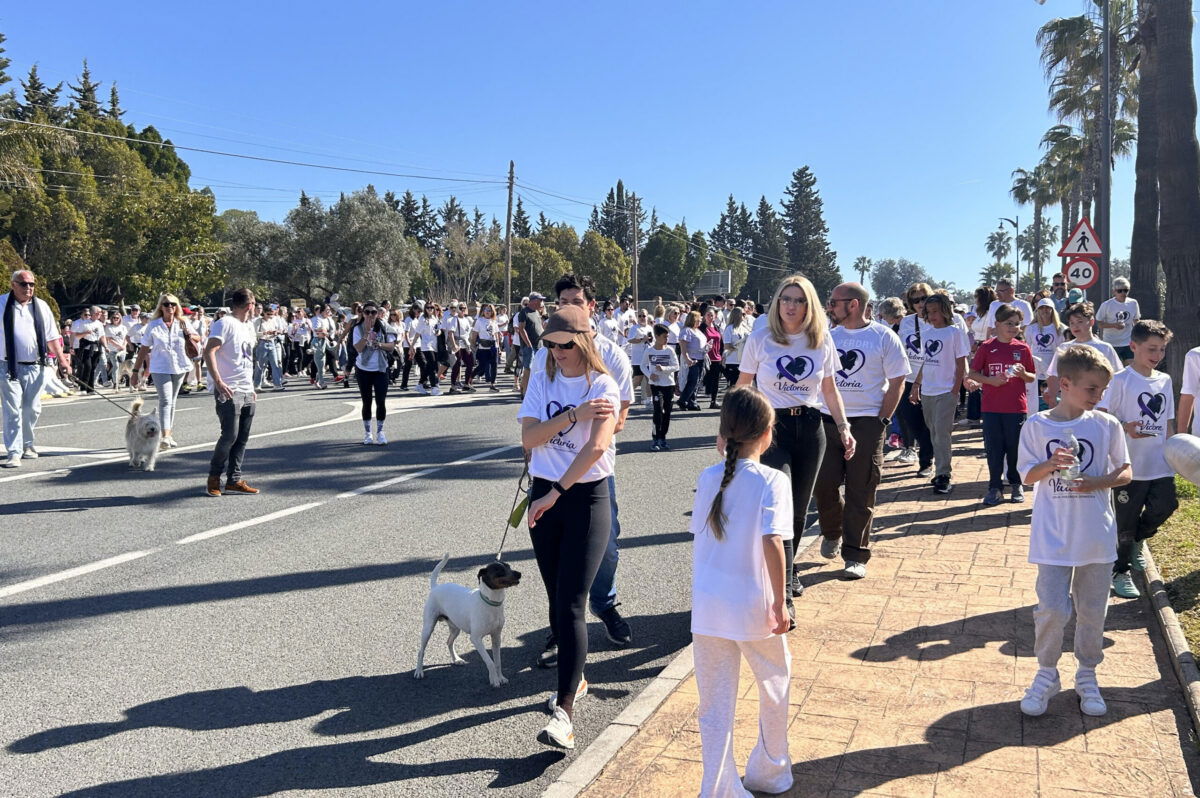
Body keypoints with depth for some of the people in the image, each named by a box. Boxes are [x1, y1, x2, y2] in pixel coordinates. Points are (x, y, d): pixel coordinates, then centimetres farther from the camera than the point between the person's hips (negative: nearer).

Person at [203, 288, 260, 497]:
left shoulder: (249, 326, 18)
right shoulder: (225, 323, -8)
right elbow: (209, 352, -18)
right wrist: (218, 382, -25)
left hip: (247, 392, 8)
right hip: (229, 391, -8)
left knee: (242, 438, 7)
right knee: (230, 435, -9)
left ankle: (234, 480, 13)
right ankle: (213, 478, 7)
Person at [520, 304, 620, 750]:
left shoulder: (602, 386, -8)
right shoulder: (542, 382, 5)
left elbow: (596, 446, -23)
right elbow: (528, 438, -6)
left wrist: (556, 492, -25)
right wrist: (573, 415, -17)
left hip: (587, 497, -5)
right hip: (543, 496, 5)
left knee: (570, 604, -11)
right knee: (557, 599, 12)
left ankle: (564, 712, -11)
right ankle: (575, 677, 33)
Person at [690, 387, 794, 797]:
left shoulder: (707, 478, 0)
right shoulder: (772, 481, -12)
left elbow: (698, 537, 7)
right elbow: (772, 542, -20)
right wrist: (780, 603, -13)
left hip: (707, 607, 3)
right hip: (753, 608, -3)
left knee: (715, 705, 11)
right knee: (775, 686, 22)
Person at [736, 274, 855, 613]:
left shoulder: (822, 340, 2)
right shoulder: (760, 339, -6)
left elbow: (829, 389, 11)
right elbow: (743, 385, 3)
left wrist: (843, 427, 3)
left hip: (810, 427, 4)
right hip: (771, 425, -3)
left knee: (799, 508, 12)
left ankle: (787, 569, 35)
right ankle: (782, 593, -7)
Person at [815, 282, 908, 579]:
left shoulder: (883, 337, -2)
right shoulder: (828, 337, 9)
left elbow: (897, 381, -2)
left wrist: (883, 420, -8)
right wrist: (814, 414, 4)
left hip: (867, 423, -3)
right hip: (828, 420, 4)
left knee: (860, 493, 0)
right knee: (824, 484, 2)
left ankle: (855, 556, 10)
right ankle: (832, 533, 30)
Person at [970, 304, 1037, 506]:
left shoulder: (1023, 348, 4)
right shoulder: (986, 347, 0)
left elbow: (1032, 377, 10)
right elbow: (972, 373, 3)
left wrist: (1023, 374, -12)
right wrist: (990, 380, -14)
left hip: (1017, 407, 1)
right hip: (991, 408, -1)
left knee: (1015, 447, 7)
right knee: (993, 448, 3)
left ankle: (1016, 484, 23)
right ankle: (995, 488, 12)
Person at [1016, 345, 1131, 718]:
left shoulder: (1107, 425, -1)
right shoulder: (1036, 426, -4)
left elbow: (1125, 473, 5)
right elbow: (1027, 476, 0)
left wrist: (1096, 483, -14)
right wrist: (1049, 465, -21)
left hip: (1097, 536, 2)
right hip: (1054, 536, -2)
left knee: (1093, 611, 11)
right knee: (1052, 609, -4)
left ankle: (1087, 676, 30)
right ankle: (1046, 674, 18)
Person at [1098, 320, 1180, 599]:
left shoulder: (1165, 380, 9)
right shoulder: (1121, 380, -9)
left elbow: (1168, 423, 15)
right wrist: (1126, 427, -29)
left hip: (1161, 464, 5)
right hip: (1130, 464, -5)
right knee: (1126, 521, 3)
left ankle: (1136, 540, 27)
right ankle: (1120, 573, 20)